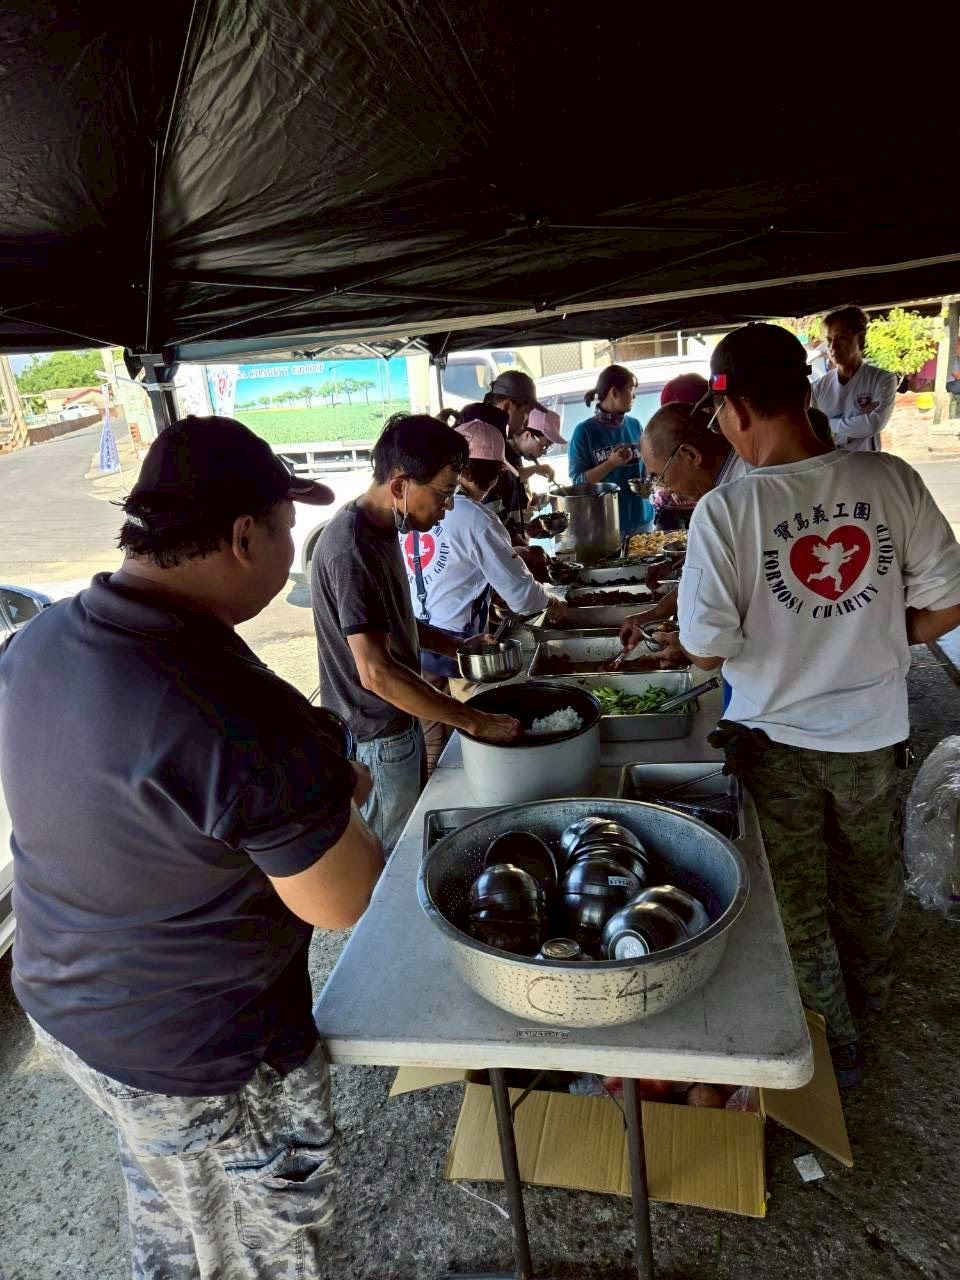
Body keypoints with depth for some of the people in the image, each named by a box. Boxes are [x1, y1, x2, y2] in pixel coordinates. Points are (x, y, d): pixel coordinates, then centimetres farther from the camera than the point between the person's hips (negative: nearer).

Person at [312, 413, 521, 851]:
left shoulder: (380, 528, 2)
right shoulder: (352, 549, -29)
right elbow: (377, 672, -33)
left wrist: (456, 646, 3)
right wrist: (477, 723, -30)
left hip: (397, 720, 9)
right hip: (376, 736, -9)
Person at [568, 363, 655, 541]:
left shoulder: (634, 425, 4)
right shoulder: (584, 431, -8)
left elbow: (644, 465, 13)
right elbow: (577, 481, -10)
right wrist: (611, 463, -20)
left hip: (641, 518, 4)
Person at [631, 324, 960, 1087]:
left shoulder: (726, 509, -23)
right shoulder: (891, 480, -14)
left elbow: (706, 649, -19)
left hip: (776, 740, -3)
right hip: (875, 733, 4)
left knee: (797, 908, 20)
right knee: (870, 883, 30)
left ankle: (832, 1045, 39)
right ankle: (868, 988, 57)